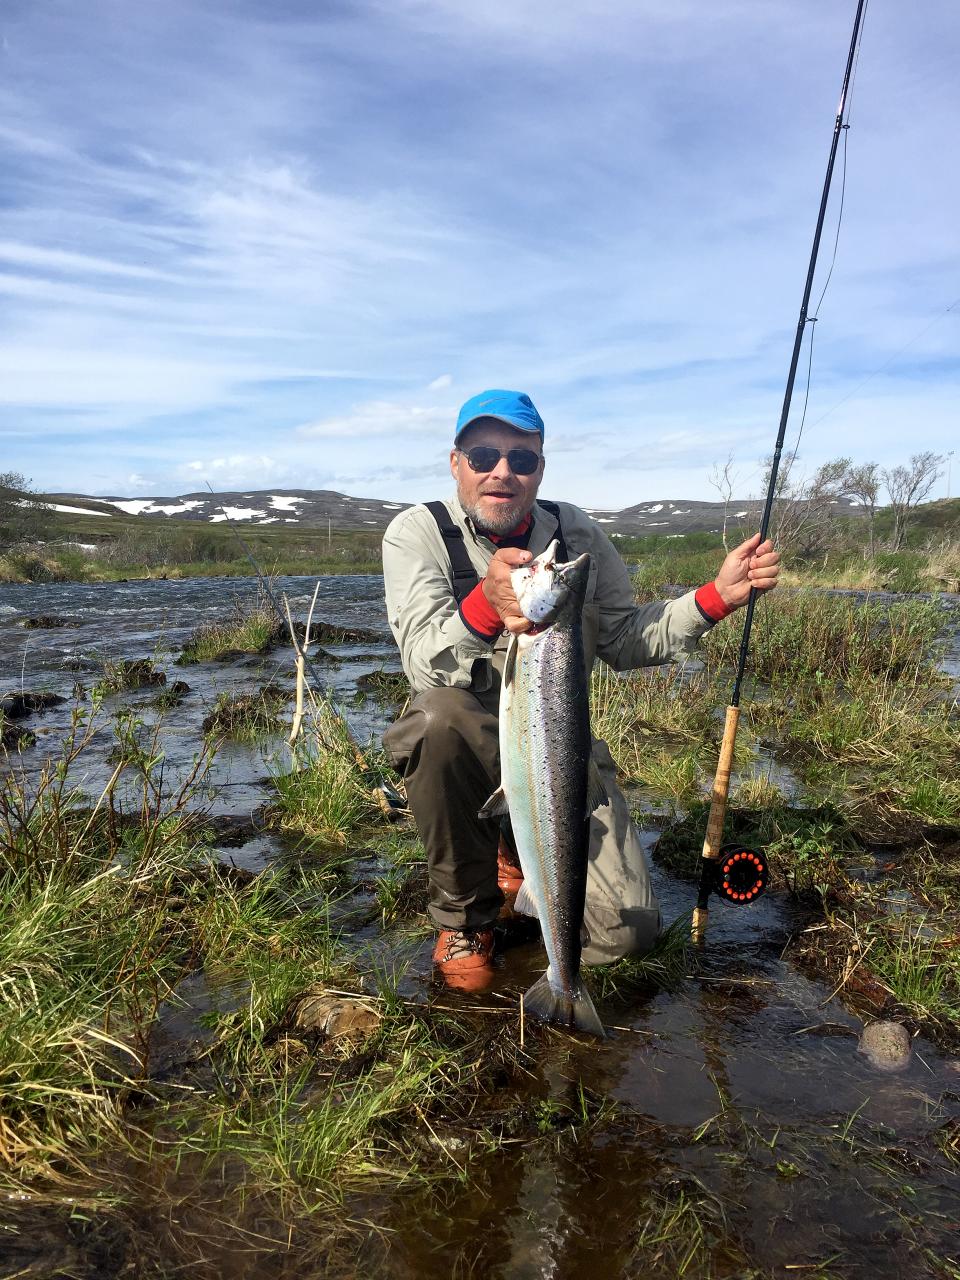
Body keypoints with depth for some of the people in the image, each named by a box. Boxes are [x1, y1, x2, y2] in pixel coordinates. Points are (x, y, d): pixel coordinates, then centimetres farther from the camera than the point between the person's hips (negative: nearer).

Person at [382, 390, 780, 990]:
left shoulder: (578, 533, -1)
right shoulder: (417, 533, -12)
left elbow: (624, 641, 7)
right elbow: (424, 660, -26)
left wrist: (716, 597, -7)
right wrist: (487, 604, -47)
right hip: (457, 752, -2)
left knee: (629, 931, -11)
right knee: (441, 714, -39)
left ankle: (518, 854, 24)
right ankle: (465, 915, -11)